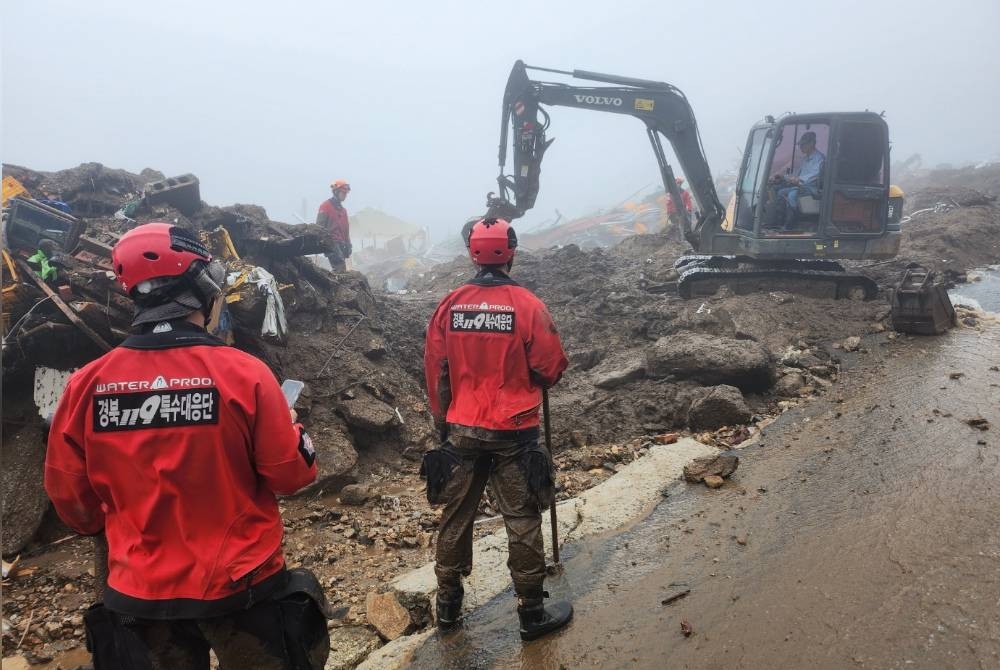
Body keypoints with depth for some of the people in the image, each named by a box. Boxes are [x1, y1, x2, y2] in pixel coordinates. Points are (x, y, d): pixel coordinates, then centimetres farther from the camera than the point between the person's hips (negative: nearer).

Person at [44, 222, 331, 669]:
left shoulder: (86, 385, -10)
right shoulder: (242, 372, -19)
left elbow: (70, 498, 2)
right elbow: (292, 475, -12)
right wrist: (289, 427, 8)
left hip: (139, 596, 3)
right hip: (239, 587, -2)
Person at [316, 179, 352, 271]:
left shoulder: (343, 210, 22)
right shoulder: (325, 206, -4)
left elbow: (346, 230, 24)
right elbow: (319, 226, -10)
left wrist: (348, 246, 19)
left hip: (341, 243, 9)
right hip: (331, 242, -9)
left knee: (338, 270, 6)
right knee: (341, 268, -19)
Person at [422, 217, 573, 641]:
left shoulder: (450, 304, -2)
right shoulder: (527, 304, -12)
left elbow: (435, 371, 3)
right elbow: (551, 368, -8)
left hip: (461, 432, 3)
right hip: (513, 433, -3)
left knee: (456, 517, 15)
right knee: (522, 522, 8)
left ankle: (448, 607, 29)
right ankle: (532, 613, 19)